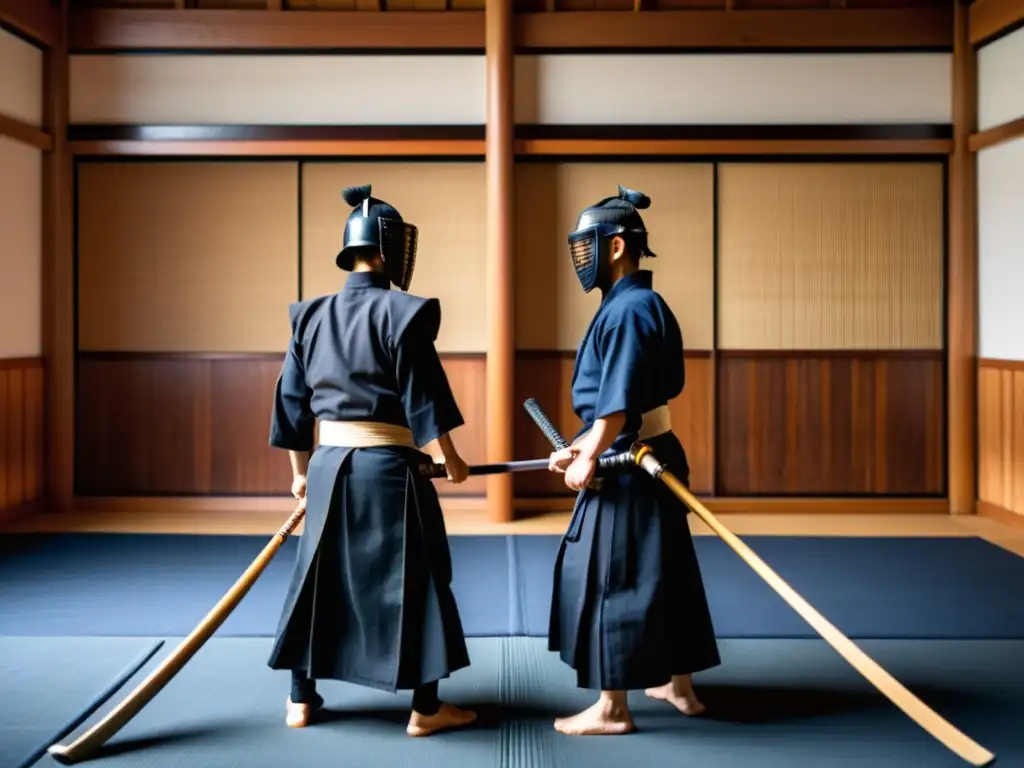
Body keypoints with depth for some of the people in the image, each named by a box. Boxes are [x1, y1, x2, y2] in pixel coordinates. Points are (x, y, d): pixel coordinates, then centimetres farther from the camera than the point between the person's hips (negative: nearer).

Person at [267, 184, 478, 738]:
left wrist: (300, 472, 21)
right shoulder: (401, 313, -10)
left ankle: (301, 700, 23)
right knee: (412, 582, 4)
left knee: (318, 578, 16)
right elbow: (423, 399, -11)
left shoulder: (311, 316, 7)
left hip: (328, 465, 6)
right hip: (388, 468, -5)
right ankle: (425, 709, 11)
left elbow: (292, 401, 12)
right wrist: (450, 459, 2)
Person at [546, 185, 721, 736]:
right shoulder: (642, 304, 13)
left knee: (611, 579, -1)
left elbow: (619, 401, -21)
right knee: (660, 574, 17)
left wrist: (589, 460, -13)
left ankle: (611, 708, 9)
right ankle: (680, 686, 30)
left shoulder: (628, 309, -18)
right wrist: (582, 447, 12)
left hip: (630, 465, -10)